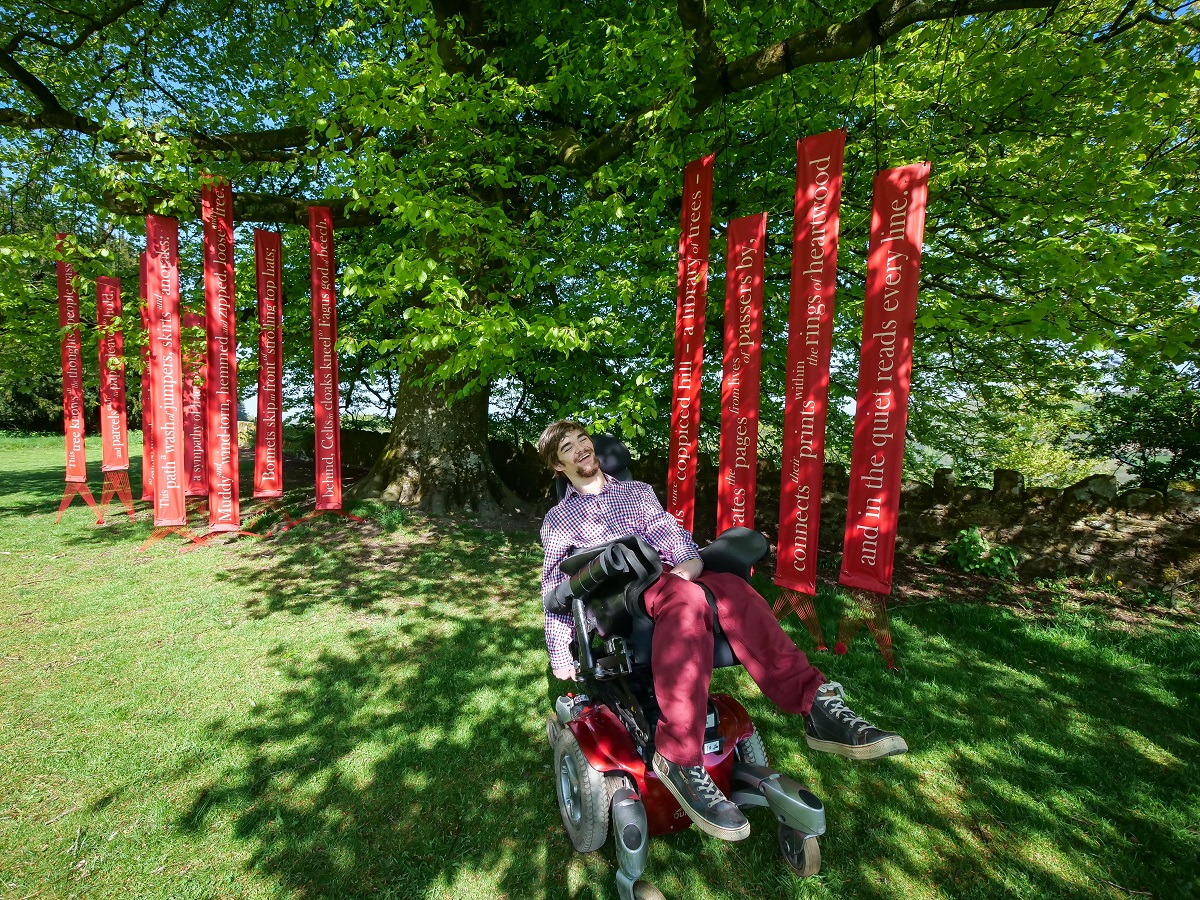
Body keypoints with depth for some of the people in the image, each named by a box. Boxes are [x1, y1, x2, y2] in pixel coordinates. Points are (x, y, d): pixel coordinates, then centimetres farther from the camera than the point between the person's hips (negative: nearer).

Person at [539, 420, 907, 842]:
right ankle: (679, 757, -38)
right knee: (686, 599, -35)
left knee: (732, 590, -27)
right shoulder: (558, 518, 19)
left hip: (664, 577, 3)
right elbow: (554, 590, 16)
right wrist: (560, 654, 7)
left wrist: (690, 559, -12)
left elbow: (668, 530, 11)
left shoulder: (637, 491, 26)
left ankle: (818, 704, -31)